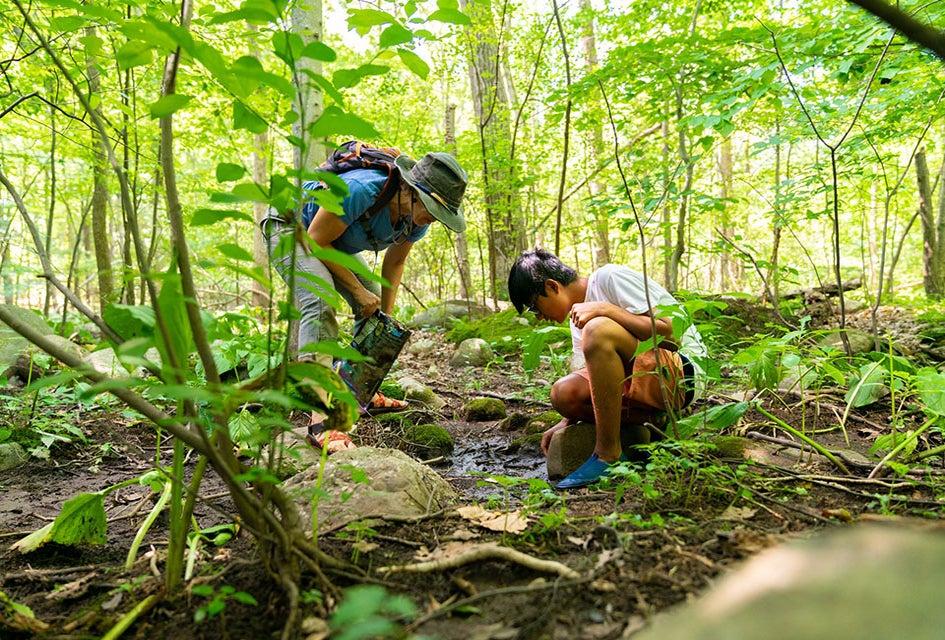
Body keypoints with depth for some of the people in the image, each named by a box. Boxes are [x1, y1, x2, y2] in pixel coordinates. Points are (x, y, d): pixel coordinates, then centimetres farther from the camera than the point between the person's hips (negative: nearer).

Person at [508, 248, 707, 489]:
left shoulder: (610, 278, -11)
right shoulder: (578, 317, 14)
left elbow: (670, 336, -19)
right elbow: (592, 382, 15)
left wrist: (605, 309, -23)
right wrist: (565, 424, 3)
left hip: (683, 372, -8)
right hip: (636, 380, 8)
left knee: (598, 329, -30)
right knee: (563, 393, -13)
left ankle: (609, 455, -23)